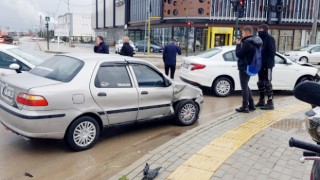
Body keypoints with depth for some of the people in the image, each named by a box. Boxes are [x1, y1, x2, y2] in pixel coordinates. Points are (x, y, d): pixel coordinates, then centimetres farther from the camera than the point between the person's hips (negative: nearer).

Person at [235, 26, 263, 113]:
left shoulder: (247, 42, -20)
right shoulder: (254, 41, 10)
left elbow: (238, 54, -17)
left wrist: (238, 44, -4)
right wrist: (241, 44, 4)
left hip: (244, 67, -10)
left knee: (244, 87, -3)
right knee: (246, 86, 19)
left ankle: (245, 107, 3)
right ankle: (251, 105, 23)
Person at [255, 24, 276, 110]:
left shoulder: (270, 38, -9)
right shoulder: (260, 38, 16)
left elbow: (272, 52, -15)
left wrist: (269, 62, -22)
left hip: (267, 65, -8)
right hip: (260, 64, 9)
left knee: (267, 83, -9)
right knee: (260, 82, 12)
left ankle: (270, 103, -6)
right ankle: (261, 101, 21)